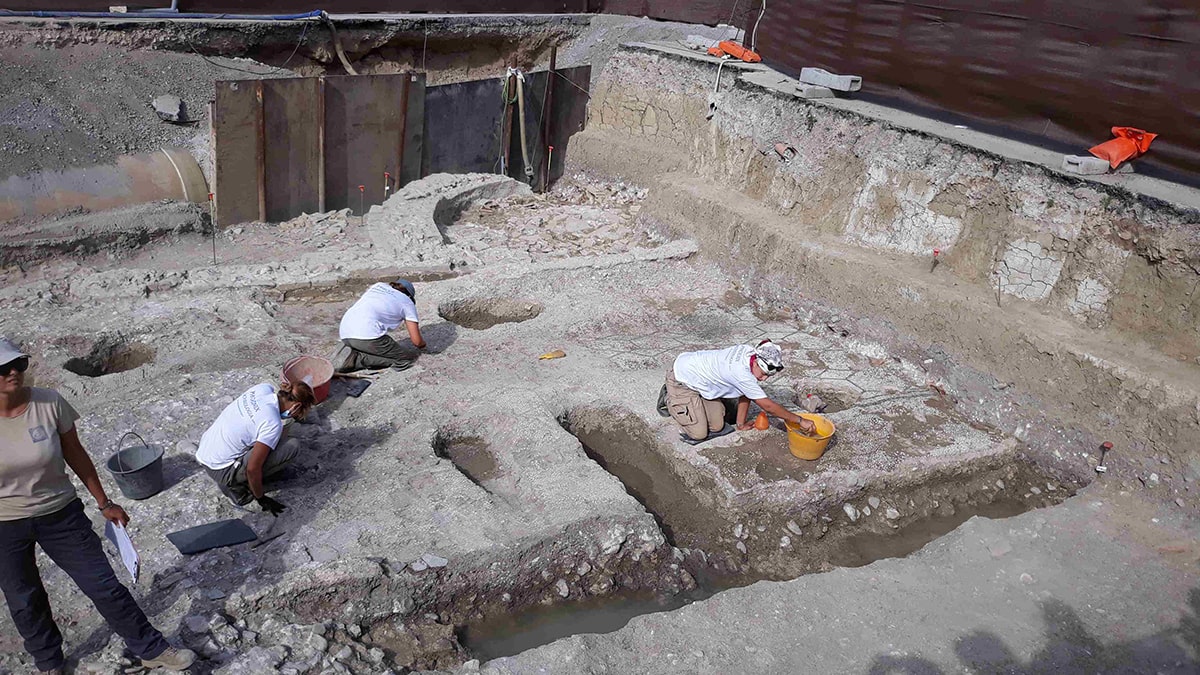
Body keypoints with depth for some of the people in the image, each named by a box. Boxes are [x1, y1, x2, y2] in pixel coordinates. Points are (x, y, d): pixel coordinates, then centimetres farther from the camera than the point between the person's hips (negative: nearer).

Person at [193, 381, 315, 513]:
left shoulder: (264, 388, -5)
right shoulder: (273, 424, -25)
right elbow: (252, 469, -22)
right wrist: (261, 499, -8)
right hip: (220, 471, -8)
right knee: (293, 446, -15)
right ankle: (236, 482, -1)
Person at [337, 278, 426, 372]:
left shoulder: (377, 286, 27)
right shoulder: (407, 302, 12)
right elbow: (416, 341, 9)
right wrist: (422, 344, 33)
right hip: (367, 335, -7)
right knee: (404, 361, 5)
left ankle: (358, 355, 2)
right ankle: (361, 359, -8)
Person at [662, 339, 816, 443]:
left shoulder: (749, 351, -12)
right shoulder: (742, 374, -37)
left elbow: (745, 394, 0)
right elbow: (768, 406, -30)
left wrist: (741, 423, 4)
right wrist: (800, 421, -25)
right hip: (681, 379, -9)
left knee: (717, 426, 5)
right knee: (699, 433, -11)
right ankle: (669, 398, 11)